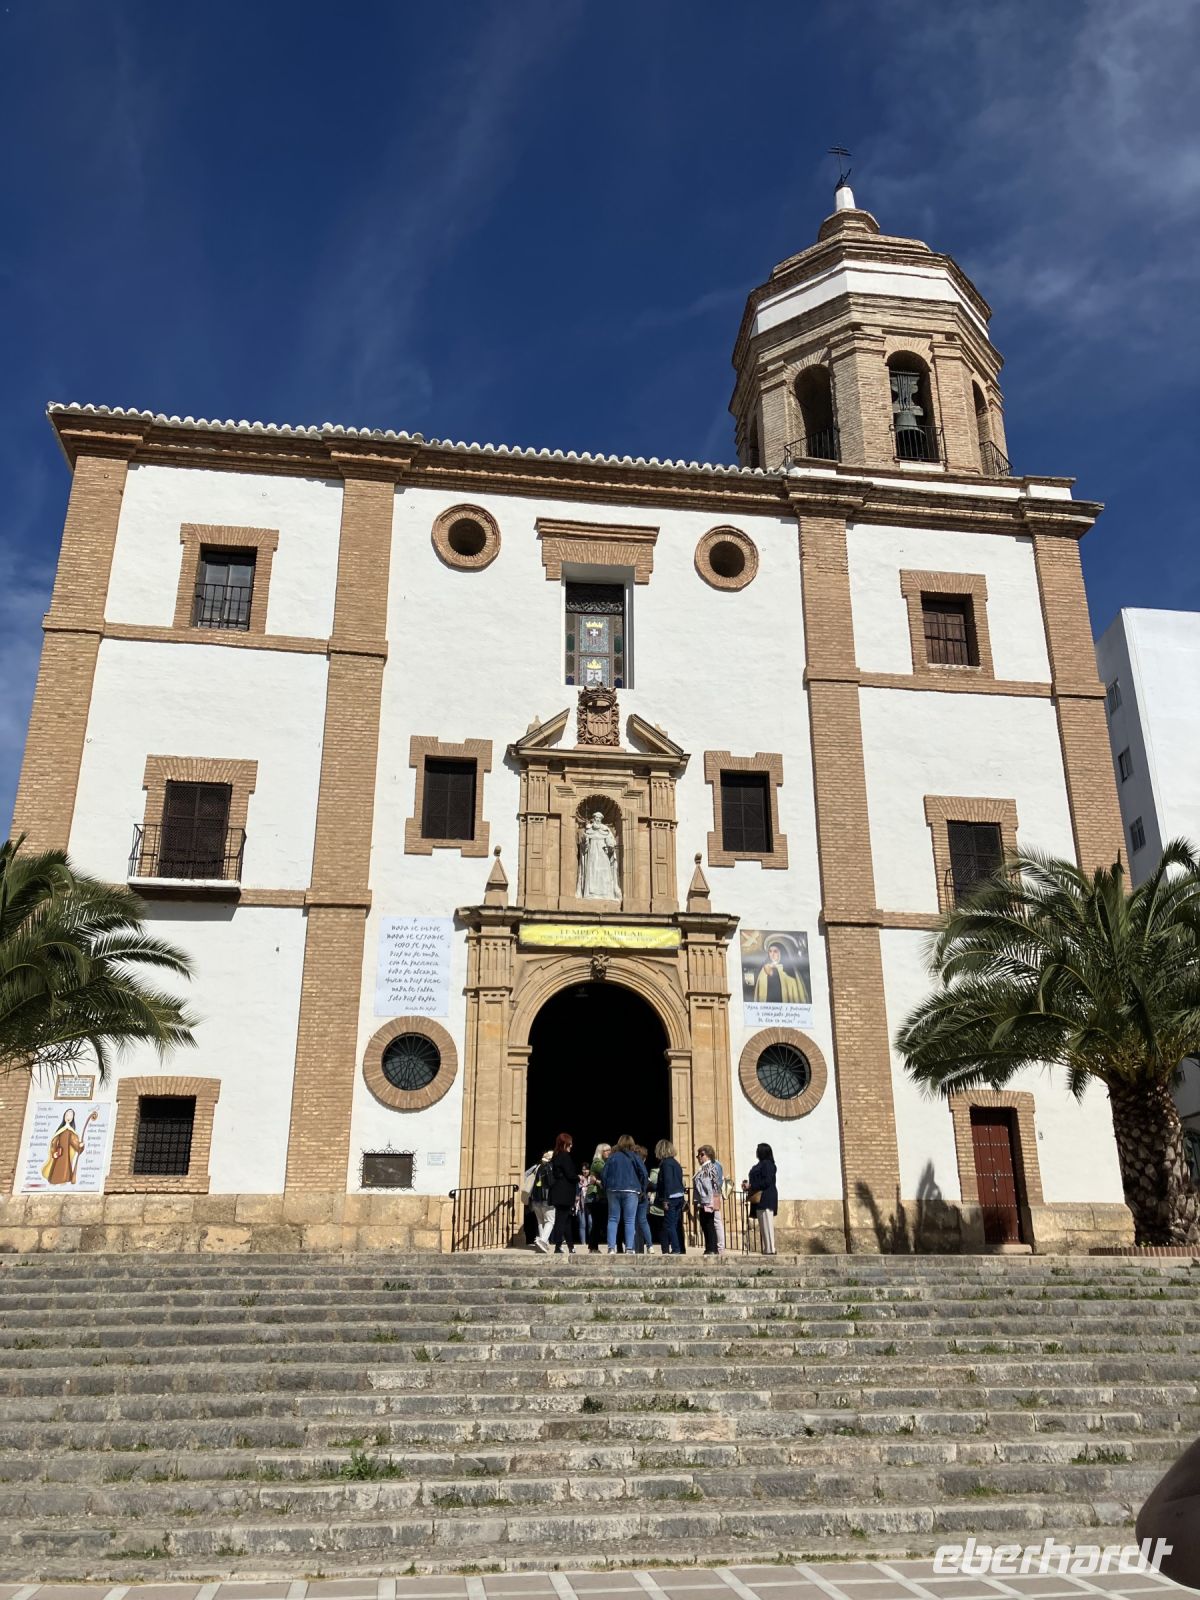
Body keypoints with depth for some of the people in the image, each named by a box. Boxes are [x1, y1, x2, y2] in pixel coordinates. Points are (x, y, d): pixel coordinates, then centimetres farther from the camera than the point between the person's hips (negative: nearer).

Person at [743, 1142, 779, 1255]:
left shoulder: (767, 1164, -10)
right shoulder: (761, 1164, 21)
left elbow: (767, 1181, -19)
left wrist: (751, 1187, -15)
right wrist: (749, 1184, 10)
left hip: (766, 1199, -10)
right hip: (760, 1199, 11)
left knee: (767, 1225, -10)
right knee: (763, 1226, 9)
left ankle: (770, 1250, -10)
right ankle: (767, 1250, 10)